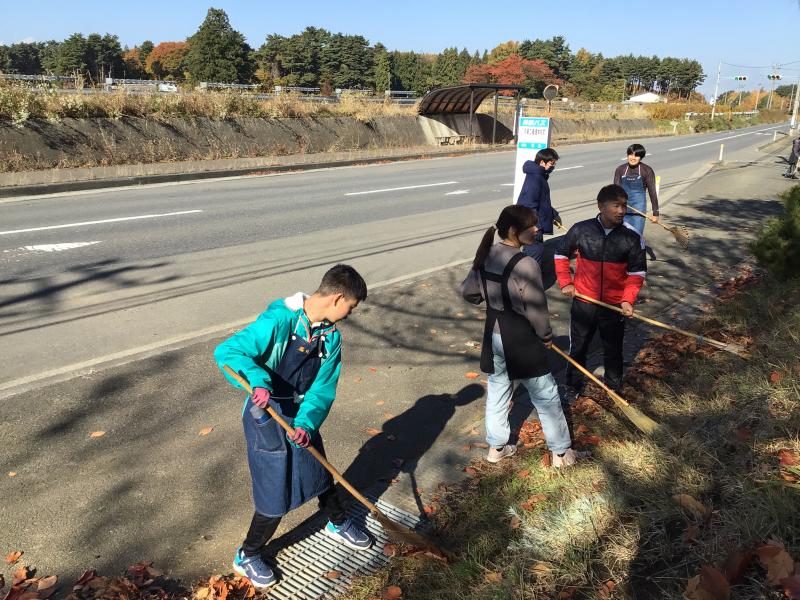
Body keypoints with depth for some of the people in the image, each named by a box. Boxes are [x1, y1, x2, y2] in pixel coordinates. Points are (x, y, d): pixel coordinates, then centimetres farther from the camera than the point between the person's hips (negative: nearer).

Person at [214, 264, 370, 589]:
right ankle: (247, 556, 29)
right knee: (276, 495, 4)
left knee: (320, 472, 23)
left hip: (302, 416, 6)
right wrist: (257, 381, -45)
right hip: (267, 416, -6)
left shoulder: (331, 336, -6)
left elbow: (323, 388, -7)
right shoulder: (278, 320, -27)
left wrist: (306, 424, -24)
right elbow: (226, 352, -29)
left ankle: (338, 523, 51)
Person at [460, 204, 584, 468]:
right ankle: (561, 453, 23)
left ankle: (496, 447, 34)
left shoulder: (486, 256, -1)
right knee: (546, 396, 9)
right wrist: (546, 336, -2)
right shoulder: (525, 264, -24)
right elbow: (536, 310, -19)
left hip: (494, 337, 7)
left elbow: (468, 292, 9)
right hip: (522, 341, -7)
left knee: (497, 391, 20)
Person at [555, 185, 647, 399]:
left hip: (614, 306, 0)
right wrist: (565, 283, -2)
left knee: (613, 351, 16)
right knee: (577, 348, 14)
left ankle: (613, 389, 37)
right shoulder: (580, 230, -10)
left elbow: (637, 273, -2)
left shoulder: (632, 238, -10)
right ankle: (573, 388, 34)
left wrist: (628, 299, -15)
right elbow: (561, 255, 6)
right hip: (583, 303, 0)